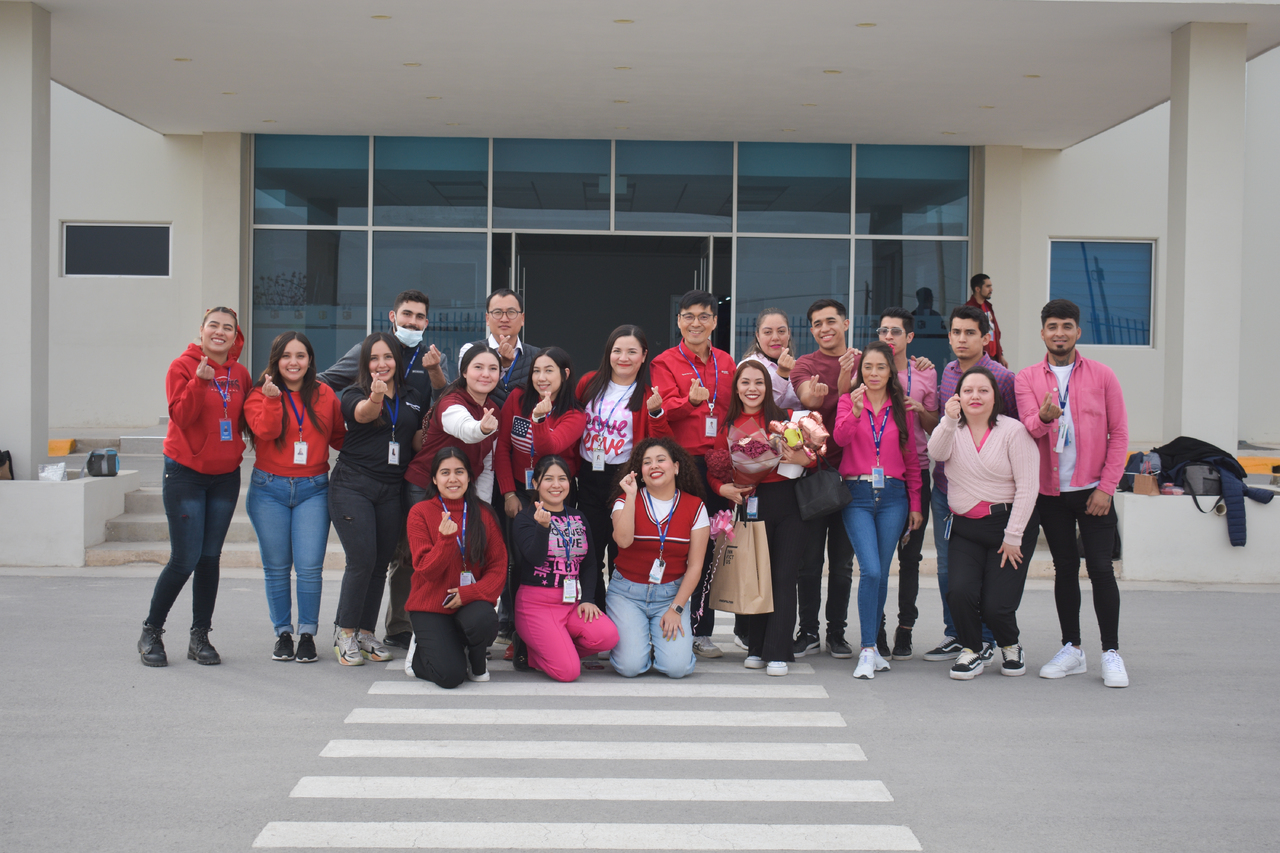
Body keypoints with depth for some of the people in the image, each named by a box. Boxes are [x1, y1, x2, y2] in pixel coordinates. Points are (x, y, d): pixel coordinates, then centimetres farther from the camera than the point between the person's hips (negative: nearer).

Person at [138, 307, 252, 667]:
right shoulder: (183, 366, -6)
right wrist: (200, 381, -30)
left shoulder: (240, 373, 8)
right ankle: (150, 633, 11)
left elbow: (247, 421, 13)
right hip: (185, 474, -5)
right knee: (185, 559, -7)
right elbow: (181, 416, -17)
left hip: (225, 476, 5)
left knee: (210, 558, 8)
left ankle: (200, 637, 16)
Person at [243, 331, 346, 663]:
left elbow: (339, 437, 15)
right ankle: (283, 633, 17)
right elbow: (265, 431, -14)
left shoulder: (325, 395, 7)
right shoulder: (260, 394, 3)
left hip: (313, 489, 0)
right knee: (276, 567, 5)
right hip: (269, 489, 0)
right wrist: (272, 399, -26)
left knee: (310, 566, -6)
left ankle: (308, 634, 7)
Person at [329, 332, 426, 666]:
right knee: (362, 560, -10)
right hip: (353, 486, -4)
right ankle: (345, 633, 4)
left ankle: (366, 632, 18)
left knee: (381, 563, 6)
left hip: (392, 491, 4)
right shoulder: (354, 394, -3)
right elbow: (362, 413, -27)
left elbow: (420, 443, 20)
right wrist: (376, 397, -49)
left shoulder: (413, 398, 12)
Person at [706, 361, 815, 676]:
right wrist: (723, 488, -7)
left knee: (783, 577, -4)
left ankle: (777, 653, -1)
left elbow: (814, 455, 5)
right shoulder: (727, 425, 8)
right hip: (750, 506, 2)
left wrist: (803, 459, -16)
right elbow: (714, 469, 12)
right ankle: (756, 648, 17)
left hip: (788, 505, -2)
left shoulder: (786, 418, 2)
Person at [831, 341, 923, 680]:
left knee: (881, 573, 4)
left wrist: (915, 504, 11)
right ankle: (868, 650, -8)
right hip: (857, 494, -2)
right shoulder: (849, 401, 4)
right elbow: (840, 438, -13)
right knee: (871, 570, -14)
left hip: (893, 495, 2)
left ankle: (871, 645, 17)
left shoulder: (902, 409, 9)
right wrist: (856, 411, -31)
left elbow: (911, 459, 13)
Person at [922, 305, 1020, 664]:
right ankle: (955, 635, 22)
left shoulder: (1002, 378, -7)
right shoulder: (945, 374, 10)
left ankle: (985, 639, 12)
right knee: (947, 565, 11)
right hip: (944, 485, 6)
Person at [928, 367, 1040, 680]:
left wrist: (1012, 537, -11)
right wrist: (949, 420, -28)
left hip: (1011, 524, -3)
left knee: (996, 605, -10)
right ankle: (971, 652, 6)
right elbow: (937, 453, -13)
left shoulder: (1014, 431, -5)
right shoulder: (953, 430, 8)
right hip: (965, 528, 3)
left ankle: (1011, 646, 24)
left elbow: (1027, 487, -8)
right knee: (960, 591, -19)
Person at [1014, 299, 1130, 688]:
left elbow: (1119, 434, 1)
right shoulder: (1027, 378, 3)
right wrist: (1044, 417, -34)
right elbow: (1029, 429, -10)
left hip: (1092, 491, -2)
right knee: (1065, 567, 9)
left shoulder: (1102, 375, 0)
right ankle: (1071, 649, 18)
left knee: (1100, 568, -5)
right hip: (1051, 491, 2)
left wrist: (1106, 487, -7)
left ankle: (1111, 653, 4)